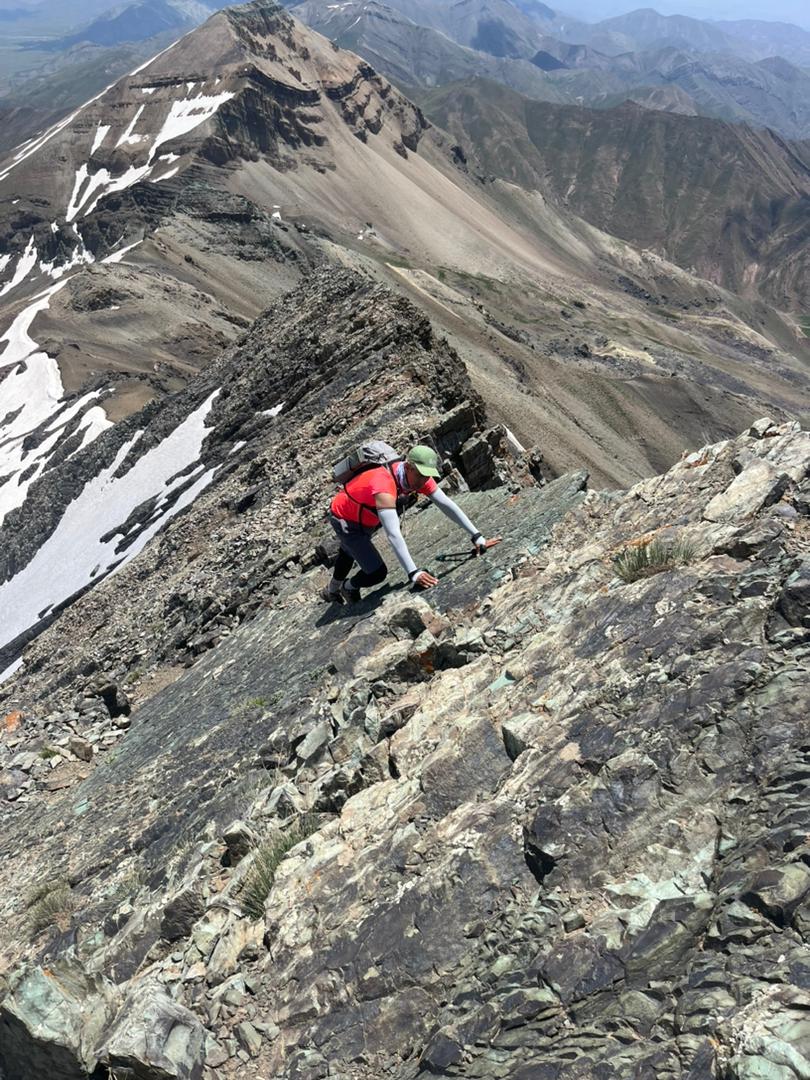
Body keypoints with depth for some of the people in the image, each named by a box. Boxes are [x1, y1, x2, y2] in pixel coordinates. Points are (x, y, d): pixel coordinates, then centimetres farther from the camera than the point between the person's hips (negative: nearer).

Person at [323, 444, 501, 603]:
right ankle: (349, 588, 18)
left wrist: (478, 538, -26)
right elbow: (393, 534, -51)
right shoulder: (384, 485, -44)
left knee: (351, 552, 32)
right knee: (377, 573, -15)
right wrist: (414, 573, -57)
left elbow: (448, 505, -20)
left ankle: (333, 591, 61)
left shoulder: (419, 475, -22)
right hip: (345, 520, -8)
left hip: (366, 519, 8)